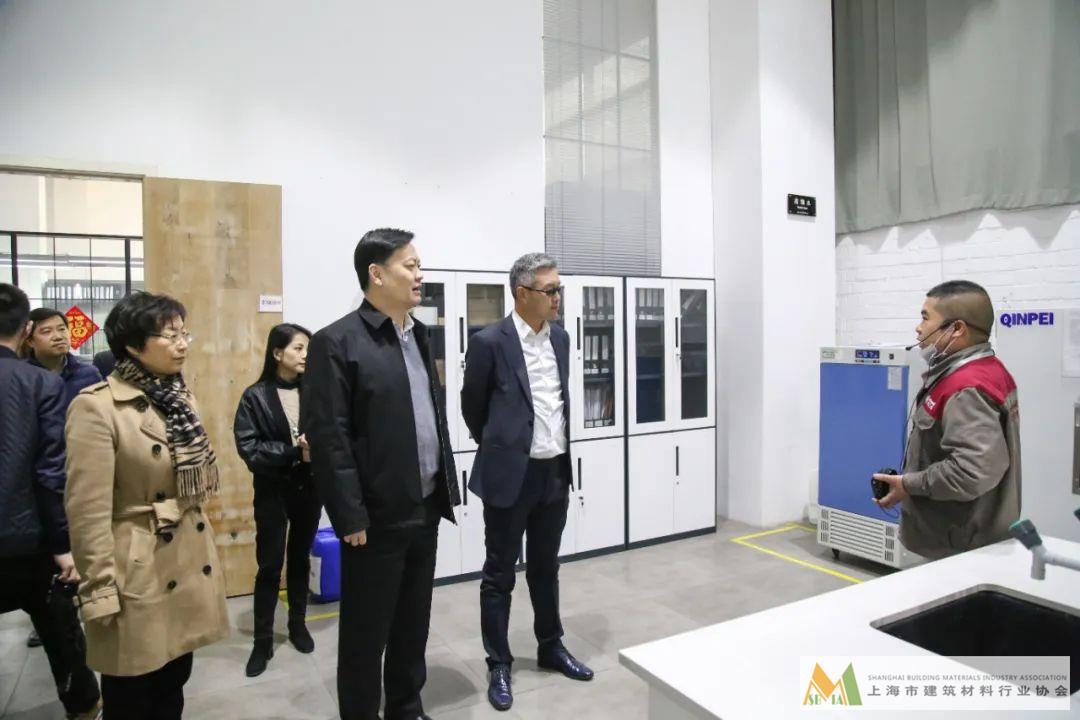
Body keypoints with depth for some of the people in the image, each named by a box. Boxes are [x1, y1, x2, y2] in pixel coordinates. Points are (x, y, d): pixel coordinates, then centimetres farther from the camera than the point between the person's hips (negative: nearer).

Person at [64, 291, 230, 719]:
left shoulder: (180, 398, 8)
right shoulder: (96, 407, -17)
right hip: (138, 576, -6)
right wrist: (101, 594, -15)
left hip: (191, 567, 7)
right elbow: (88, 512, -17)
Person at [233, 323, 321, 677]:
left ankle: (298, 624, 33)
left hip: (309, 487, 2)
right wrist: (294, 452, -21)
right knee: (270, 565, 5)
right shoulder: (255, 396, -7)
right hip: (273, 491, -2)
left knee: (301, 559, 16)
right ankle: (263, 641, 19)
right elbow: (248, 447, -13)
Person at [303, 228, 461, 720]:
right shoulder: (337, 342, -12)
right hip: (378, 518, -7)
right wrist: (351, 518, -16)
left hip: (425, 511, 7)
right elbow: (327, 438, -16)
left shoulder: (419, 334, 10)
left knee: (414, 624, 20)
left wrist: (447, 486, 12)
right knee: (366, 633, 11)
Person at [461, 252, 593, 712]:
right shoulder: (490, 342, -13)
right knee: (500, 573, 9)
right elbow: (472, 406, -1)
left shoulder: (560, 338, 6)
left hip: (555, 472, 6)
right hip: (510, 474, -5)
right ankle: (499, 665, 24)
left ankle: (550, 648, 37)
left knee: (546, 567, 20)